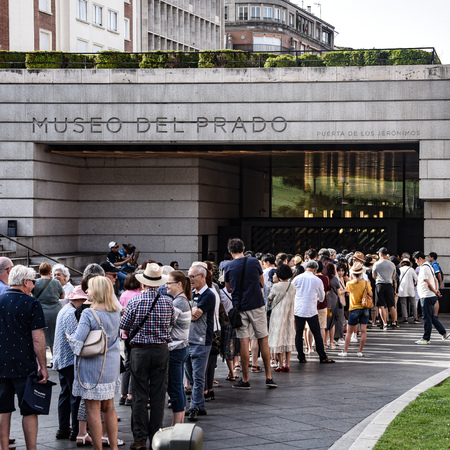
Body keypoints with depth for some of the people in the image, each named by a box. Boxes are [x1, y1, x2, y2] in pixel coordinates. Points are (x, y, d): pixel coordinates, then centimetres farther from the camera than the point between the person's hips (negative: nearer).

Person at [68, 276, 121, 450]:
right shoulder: (116, 311, 0)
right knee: (109, 407, 17)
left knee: (93, 408, 1)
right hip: (112, 365, 7)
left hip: (92, 366, -7)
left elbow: (77, 342, -21)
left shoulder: (89, 313, -19)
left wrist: (69, 337, -1)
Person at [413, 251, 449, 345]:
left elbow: (428, 283, -20)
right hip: (432, 296, 10)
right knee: (431, 317, 16)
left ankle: (426, 339, 3)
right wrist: (437, 290, 8)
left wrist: (435, 292, -11)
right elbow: (435, 280, 21)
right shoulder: (429, 266, 16)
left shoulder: (423, 268, -16)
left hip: (426, 297, -10)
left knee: (427, 318, -3)